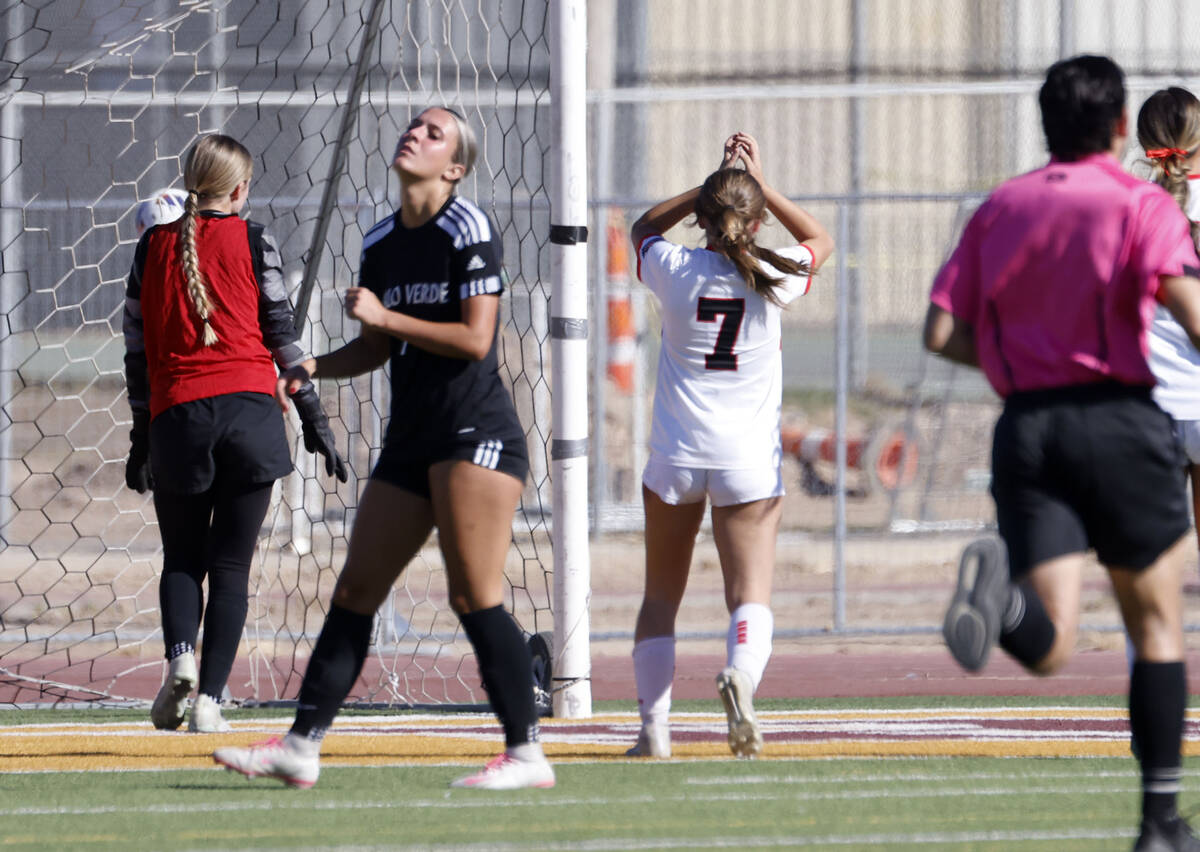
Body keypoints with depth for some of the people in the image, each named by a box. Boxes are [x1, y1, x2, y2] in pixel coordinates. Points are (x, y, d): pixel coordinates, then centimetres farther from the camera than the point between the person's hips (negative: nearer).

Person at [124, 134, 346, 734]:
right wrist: (313, 418, 7)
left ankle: (180, 657, -13)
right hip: (249, 410, -1)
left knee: (181, 560, 14)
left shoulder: (154, 246, 10)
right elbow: (282, 335, 2)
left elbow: (137, 347, 11)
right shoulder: (251, 241, 4)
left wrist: (142, 436, 18)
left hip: (176, 415, 1)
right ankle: (209, 700, -4)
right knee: (230, 566, 4)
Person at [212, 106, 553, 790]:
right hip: (412, 439, 8)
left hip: (476, 431, -8)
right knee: (357, 589, 6)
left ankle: (527, 754, -7)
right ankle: (301, 747, 8)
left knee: (474, 595, -12)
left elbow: (475, 339, -16)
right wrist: (308, 370, 6)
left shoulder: (468, 230, -9)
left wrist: (385, 316, -12)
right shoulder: (381, 243, 13)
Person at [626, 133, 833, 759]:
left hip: (675, 459, 1)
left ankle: (654, 728, 9)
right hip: (749, 461, -1)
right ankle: (741, 672, -35)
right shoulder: (773, 278, -5)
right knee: (751, 596, -4)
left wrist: (714, 187, 12)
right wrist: (758, 185, 16)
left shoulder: (674, 269, -6)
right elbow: (820, 240, 18)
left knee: (661, 597, 14)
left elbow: (643, 227, 19)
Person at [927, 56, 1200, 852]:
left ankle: (1000, 589, -38)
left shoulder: (999, 208, 12)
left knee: (1050, 646, -3)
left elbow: (942, 332, 7)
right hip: (1118, 419, -3)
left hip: (1025, 426, 3)